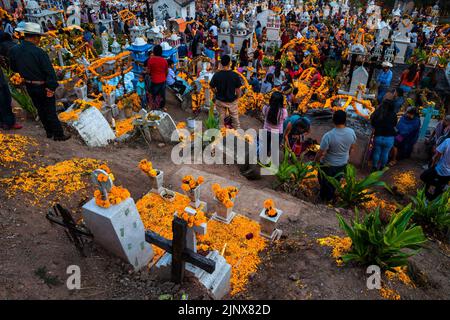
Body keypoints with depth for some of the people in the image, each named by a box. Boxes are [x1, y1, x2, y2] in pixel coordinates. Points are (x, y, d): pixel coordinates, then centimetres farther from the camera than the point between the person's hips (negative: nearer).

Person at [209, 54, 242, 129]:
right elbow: (238, 89, -13)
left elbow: (212, 87, -6)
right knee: (235, 117, 18)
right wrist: (237, 97, 6)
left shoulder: (216, 75, -15)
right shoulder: (235, 75, -19)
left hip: (220, 101, 1)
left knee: (221, 118, 18)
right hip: (232, 101, -1)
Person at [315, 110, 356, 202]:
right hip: (343, 163, 5)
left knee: (325, 181, 23)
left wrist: (315, 160, -5)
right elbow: (351, 148, 0)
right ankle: (330, 197, 49)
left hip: (328, 164, -4)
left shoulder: (328, 136, -34)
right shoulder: (351, 132, -18)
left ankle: (323, 197, 46)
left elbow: (321, 153, -25)